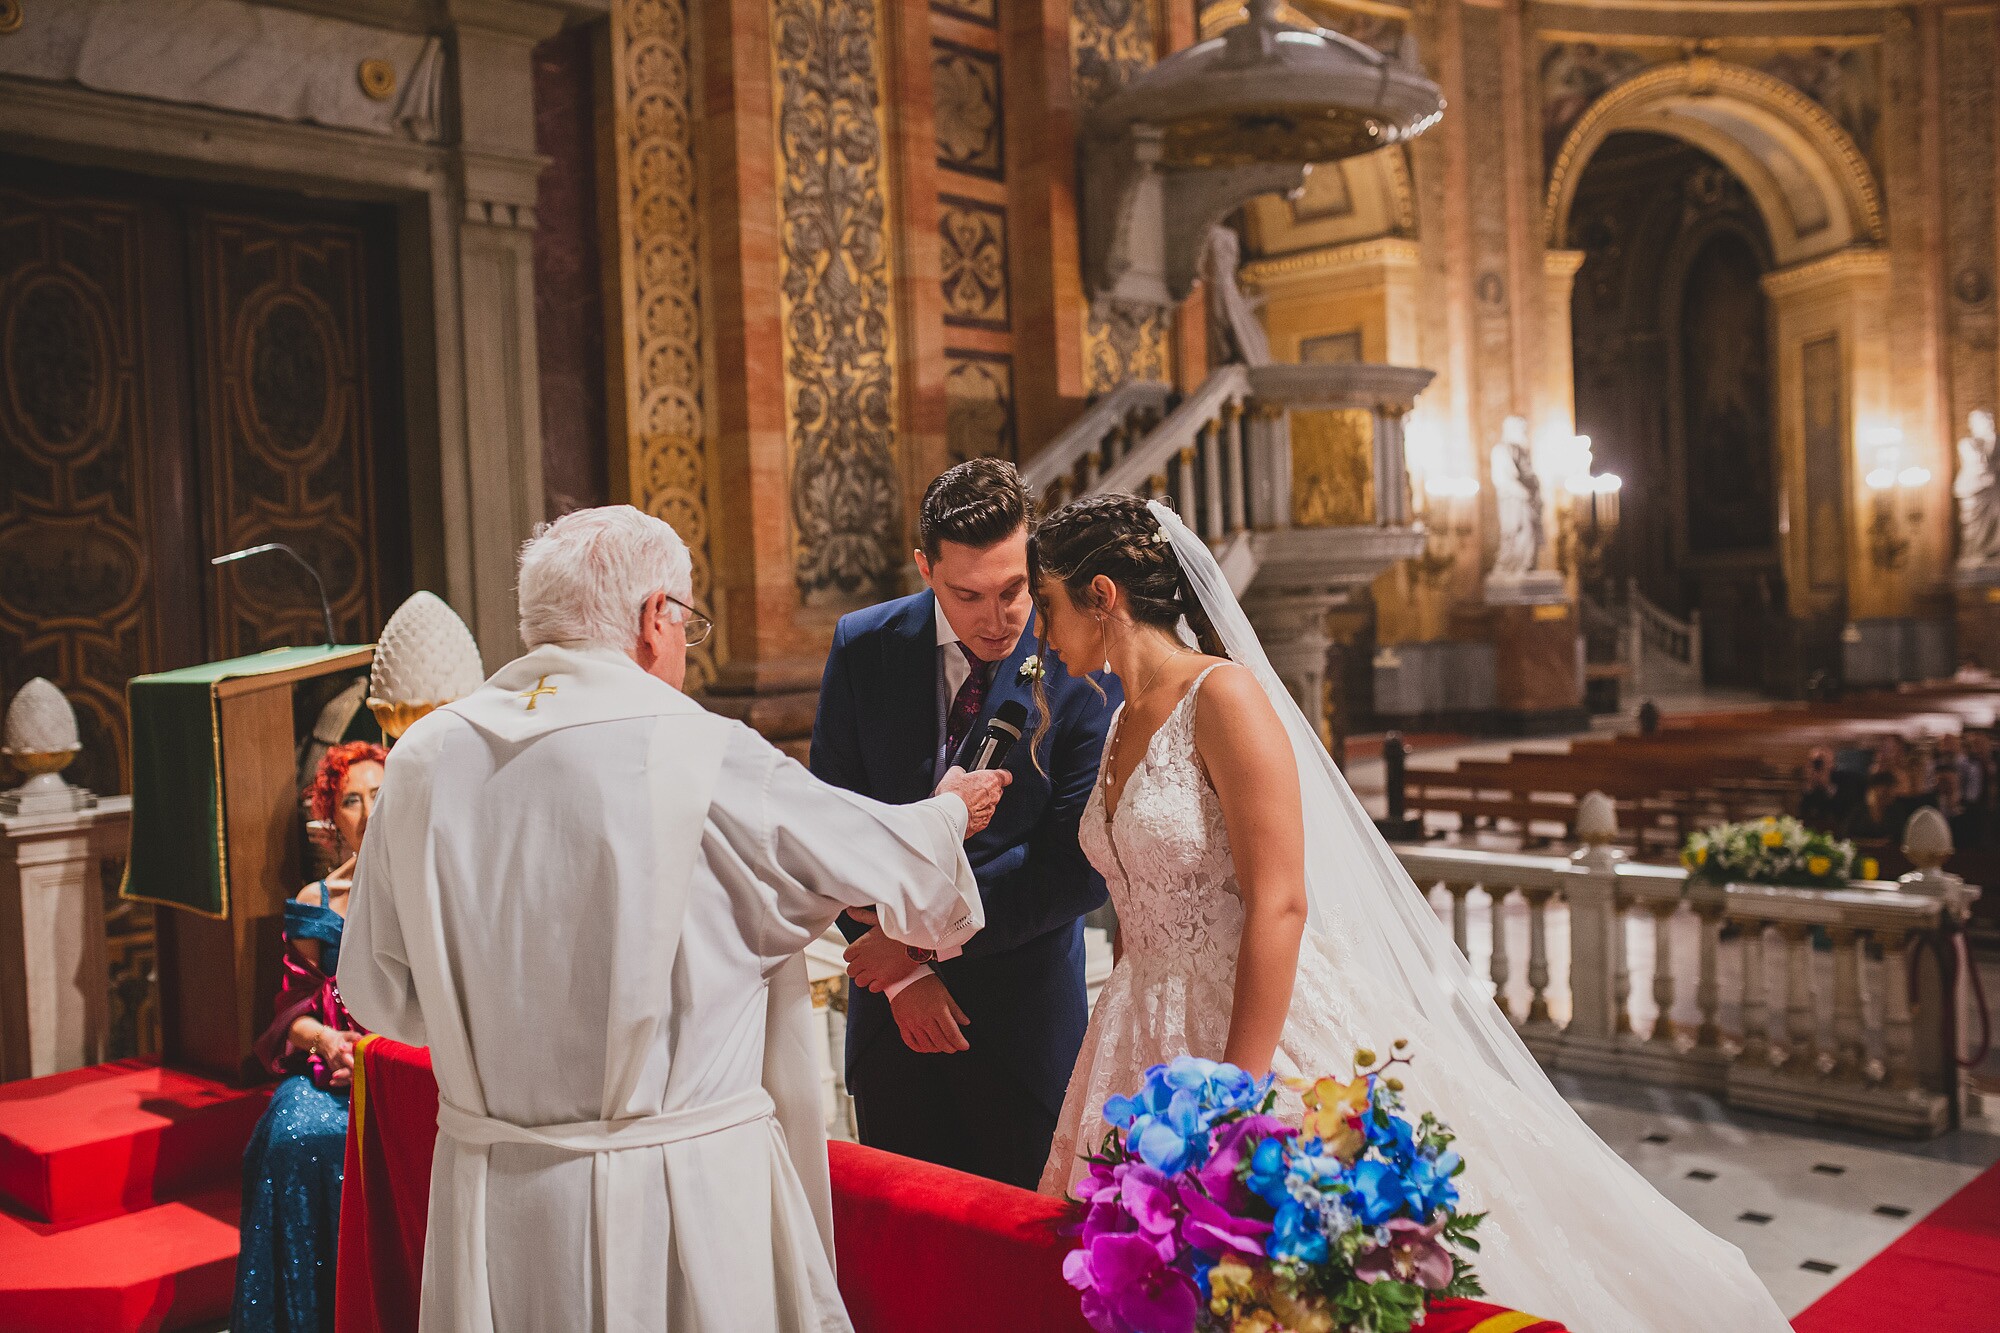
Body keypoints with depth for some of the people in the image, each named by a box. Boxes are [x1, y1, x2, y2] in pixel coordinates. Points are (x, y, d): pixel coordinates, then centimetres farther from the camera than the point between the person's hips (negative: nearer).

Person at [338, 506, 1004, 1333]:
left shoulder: (424, 758, -3)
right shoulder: (700, 755, -16)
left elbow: (378, 991, 4)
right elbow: (888, 857, -3)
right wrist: (952, 812, 19)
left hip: (490, 1191, 5)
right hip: (687, 1198, -4)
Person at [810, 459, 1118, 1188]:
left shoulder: (1080, 670, -13)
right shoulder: (864, 647, -3)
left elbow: (1079, 868, -13)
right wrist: (899, 970, -7)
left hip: (1022, 1010, -2)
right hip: (890, 1010, 3)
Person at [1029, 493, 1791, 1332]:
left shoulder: (1223, 696, -14)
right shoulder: (1123, 726, 11)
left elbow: (1279, 903, -20)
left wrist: (1234, 1094, -23)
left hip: (1271, 1022, -8)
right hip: (1157, 1040, 8)